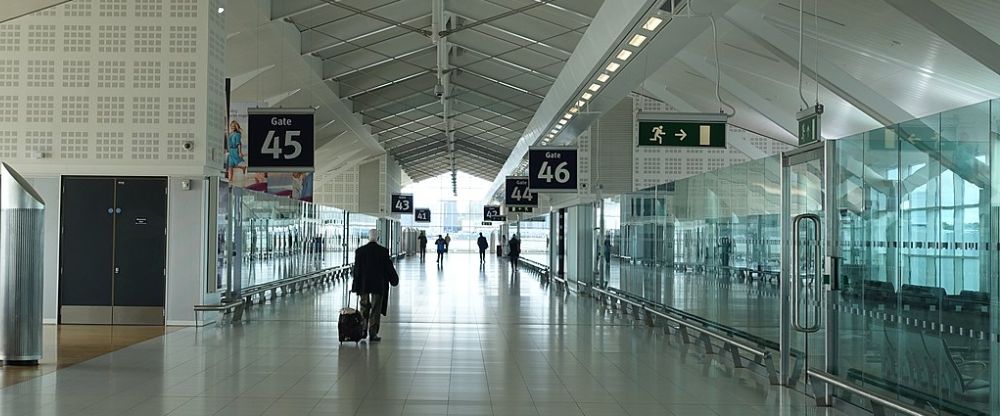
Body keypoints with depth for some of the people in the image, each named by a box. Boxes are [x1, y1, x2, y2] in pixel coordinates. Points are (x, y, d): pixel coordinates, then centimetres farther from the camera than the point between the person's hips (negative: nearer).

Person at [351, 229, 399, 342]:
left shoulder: (360, 251, -3)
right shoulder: (383, 251, -9)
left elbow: (357, 269, -1)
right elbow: (389, 267, -3)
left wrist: (356, 286, 4)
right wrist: (394, 279, 13)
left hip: (363, 285, 2)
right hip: (378, 285, -2)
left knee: (364, 308, 17)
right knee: (376, 310, 4)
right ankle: (373, 334, 3)